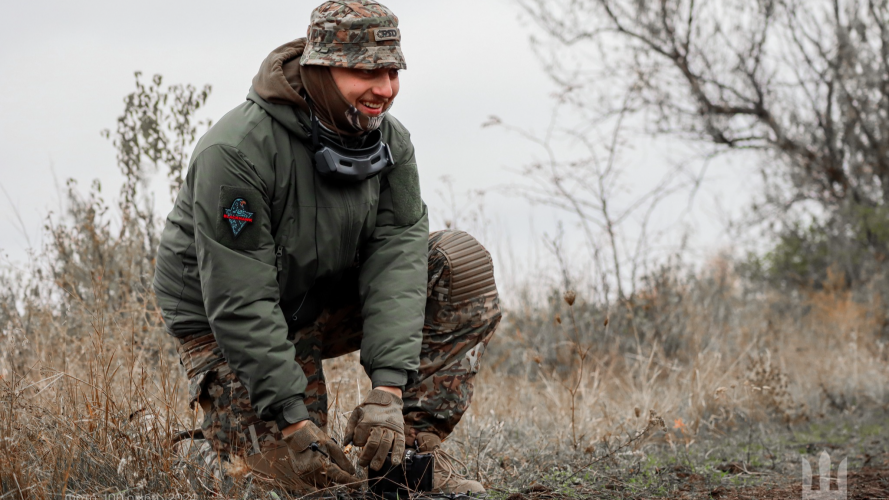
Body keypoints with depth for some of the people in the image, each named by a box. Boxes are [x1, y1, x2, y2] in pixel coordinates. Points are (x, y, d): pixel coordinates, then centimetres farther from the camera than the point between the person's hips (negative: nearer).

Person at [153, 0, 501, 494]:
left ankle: (415, 444, -13)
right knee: (306, 470, -20)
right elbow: (240, 303, -29)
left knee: (463, 264, -14)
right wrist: (292, 419, -32)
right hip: (224, 324, -6)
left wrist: (388, 388, -31)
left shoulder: (391, 142, -10)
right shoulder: (236, 153, -29)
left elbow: (396, 257, -19)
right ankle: (217, 401, 13)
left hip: (331, 297, 6)